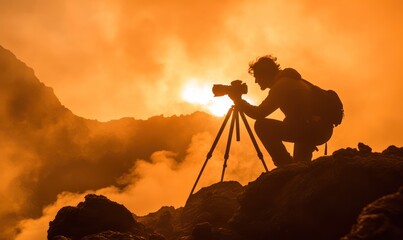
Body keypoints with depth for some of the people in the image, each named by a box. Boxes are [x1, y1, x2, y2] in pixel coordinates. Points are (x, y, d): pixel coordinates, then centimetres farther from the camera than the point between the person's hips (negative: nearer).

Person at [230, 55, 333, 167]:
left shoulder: (282, 85, -10)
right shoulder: (290, 81, 18)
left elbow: (259, 114, -15)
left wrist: (238, 100, -3)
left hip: (315, 129, -10)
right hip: (322, 129, 10)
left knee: (262, 126, -13)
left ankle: (286, 166, -10)